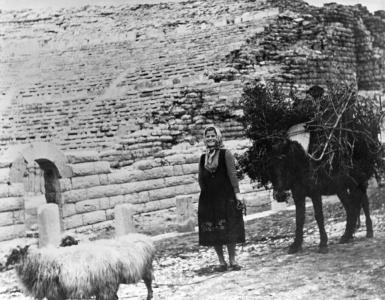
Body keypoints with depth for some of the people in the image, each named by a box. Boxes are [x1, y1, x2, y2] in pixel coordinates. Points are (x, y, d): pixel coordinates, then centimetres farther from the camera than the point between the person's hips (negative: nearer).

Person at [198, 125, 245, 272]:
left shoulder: (226, 154, -2)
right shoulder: (203, 158, 11)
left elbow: (232, 174, -8)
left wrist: (237, 192, -15)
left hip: (226, 197, -4)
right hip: (208, 199, 4)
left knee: (229, 230, 0)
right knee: (212, 232, 4)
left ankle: (232, 261, 10)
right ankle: (222, 262, 13)